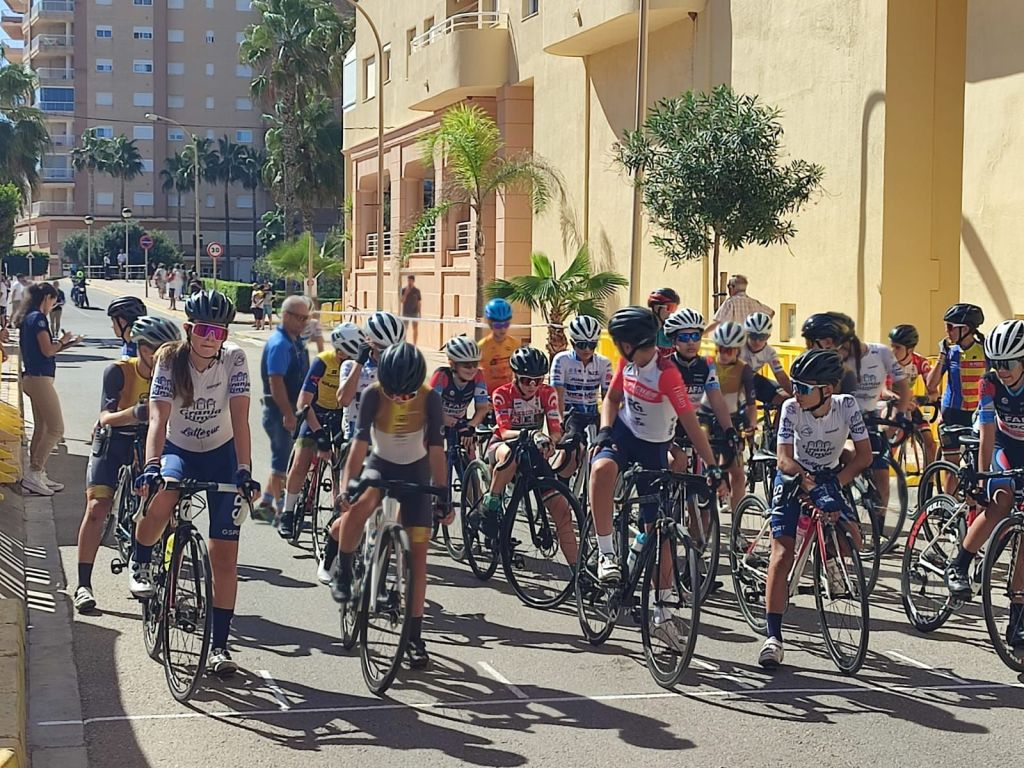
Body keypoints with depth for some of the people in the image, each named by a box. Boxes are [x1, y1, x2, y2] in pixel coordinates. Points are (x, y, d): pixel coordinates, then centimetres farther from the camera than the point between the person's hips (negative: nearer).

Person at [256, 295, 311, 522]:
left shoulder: (296, 342, 12)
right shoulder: (279, 344, -18)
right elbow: (276, 382, -24)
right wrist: (289, 415, -25)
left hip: (290, 410, 10)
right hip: (280, 411, -10)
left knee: (283, 461, 16)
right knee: (283, 462, -3)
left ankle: (265, 504, 25)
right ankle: (283, 511, 4)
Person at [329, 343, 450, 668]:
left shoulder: (429, 398, -21)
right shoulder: (374, 394, -22)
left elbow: (436, 449, -20)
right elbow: (360, 441, -28)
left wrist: (443, 496, -24)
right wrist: (346, 486, -39)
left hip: (415, 472, 0)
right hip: (379, 463, 0)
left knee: (418, 552, -6)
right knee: (360, 505, -36)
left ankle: (414, 637, 1)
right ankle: (342, 572, -11)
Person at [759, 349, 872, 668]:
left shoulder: (847, 406, -20)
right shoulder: (791, 408, -22)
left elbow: (864, 455, -15)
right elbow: (784, 460, -25)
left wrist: (836, 482, -26)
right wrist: (809, 482, -43)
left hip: (831, 477, 1)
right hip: (794, 477, -1)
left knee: (853, 538, -22)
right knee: (782, 554, -15)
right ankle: (773, 637, -16)